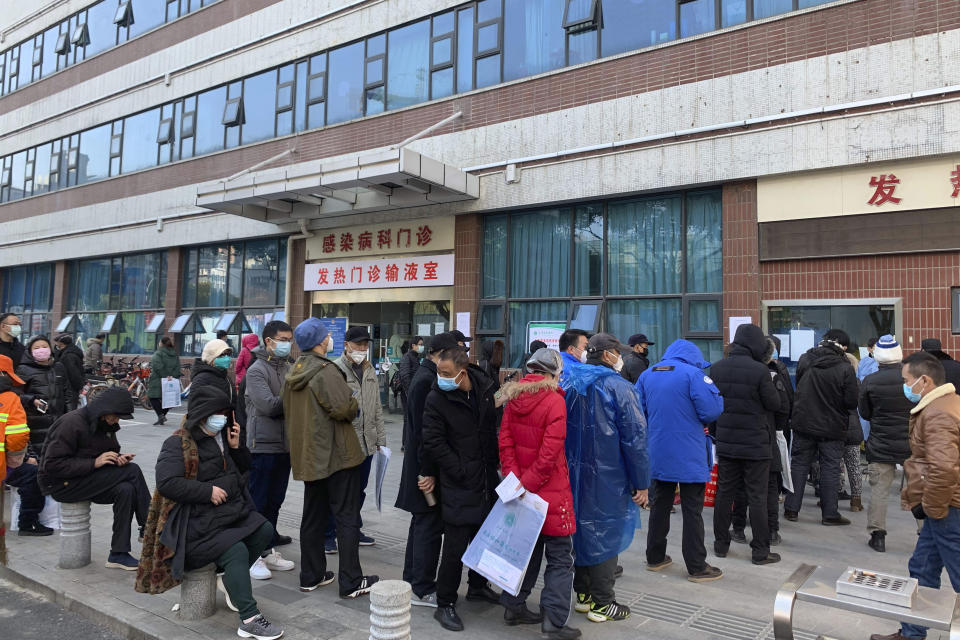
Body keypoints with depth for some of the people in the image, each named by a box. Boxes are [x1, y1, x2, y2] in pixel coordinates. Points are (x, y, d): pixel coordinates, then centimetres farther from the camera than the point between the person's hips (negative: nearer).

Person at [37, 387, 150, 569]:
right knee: (132, 471, -22)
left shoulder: (106, 424, 5)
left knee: (126, 490, -22)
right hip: (61, 484, -8)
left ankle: (118, 554, -18)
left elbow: (112, 451, 17)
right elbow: (52, 465, -22)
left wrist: (118, 458, -9)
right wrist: (94, 463, -27)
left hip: (85, 480, 8)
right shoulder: (72, 423, -20)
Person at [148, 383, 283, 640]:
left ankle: (230, 579, 11)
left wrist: (236, 447, 0)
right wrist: (208, 491, -22)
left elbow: (243, 469, 20)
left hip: (232, 511, 8)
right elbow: (166, 483, -22)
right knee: (237, 551, -24)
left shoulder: (221, 436, 12)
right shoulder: (177, 444, -11)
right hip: (199, 522, -8)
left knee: (264, 530, -5)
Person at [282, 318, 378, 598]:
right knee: (347, 518, 0)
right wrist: (353, 404, -3)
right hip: (337, 454, -8)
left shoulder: (292, 373, 9)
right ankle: (351, 582, 5)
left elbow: (288, 413, 16)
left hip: (308, 456, 8)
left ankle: (311, 576, 25)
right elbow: (345, 408, -23)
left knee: (313, 516, 17)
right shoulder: (326, 371, -19)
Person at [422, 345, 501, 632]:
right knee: (456, 546, -2)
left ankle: (477, 586, 41)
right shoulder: (436, 398, -16)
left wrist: (493, 464, 8)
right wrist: (462, 471, -14)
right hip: (458, 485, -5)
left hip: (486, 480, 6)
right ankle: (445, 605, 15)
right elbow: (433, 444, -15)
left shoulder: (484, 388, -1)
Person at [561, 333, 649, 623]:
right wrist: (641, 483, -7)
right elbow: (634, 438, -14)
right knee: (605, 534, 5)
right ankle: (602, 603, 15)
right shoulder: (618, 387, -15)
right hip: (607, 477, -6)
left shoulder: (569, 383, 5)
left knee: (581, 529, 17)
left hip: (574, 474, 6)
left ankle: (583, 593, 29)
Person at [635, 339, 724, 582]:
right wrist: (699, 423, 3)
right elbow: (711, 410, -17)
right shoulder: (693, 373, -12)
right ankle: (696, 567, 11)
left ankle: (655, 557, 26)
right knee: (693, 511, 4)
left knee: (659, 506, 17)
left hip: (657, 455, 5)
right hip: (689, 456, -5)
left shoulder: (647, 375, 6)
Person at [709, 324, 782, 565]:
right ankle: (761, 551, 13)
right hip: (756, 443, -5)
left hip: (726, 442, 5)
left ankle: (721, 543, 23)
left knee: (724, 492, 13)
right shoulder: (760, 371, -17)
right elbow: (775, 404, -7)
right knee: (757, 497, 5)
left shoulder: (716, 368, -1)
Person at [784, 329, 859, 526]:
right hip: (832, 427, -3)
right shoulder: (844, 368, -15)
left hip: (803, 423, 3)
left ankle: (791, 509, 15)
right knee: (830, 468, 7)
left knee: (799, 464, 11)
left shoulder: (804, 360, -4)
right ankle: (829, 514, 12)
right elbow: (852, 402, -13)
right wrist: (836, 403, 7)